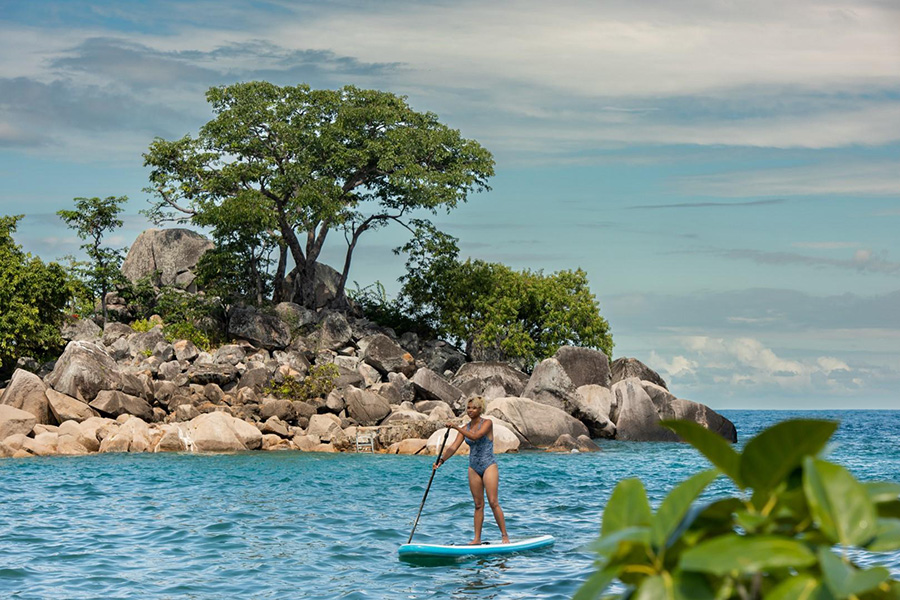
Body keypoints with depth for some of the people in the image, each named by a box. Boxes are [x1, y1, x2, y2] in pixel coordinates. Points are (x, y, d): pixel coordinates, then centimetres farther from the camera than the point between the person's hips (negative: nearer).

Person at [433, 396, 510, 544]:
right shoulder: (465, 428, 9)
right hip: (474, 468, 5)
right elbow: (453, 447, 1)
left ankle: (505, 536, -6)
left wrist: (456, 427, -31)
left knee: (493, 502, -11)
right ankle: (477, 539, 7)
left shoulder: (487, 423, -7)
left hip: (489, 466, -5)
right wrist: (441, 460, -15)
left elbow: (475, 436, -24)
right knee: (478, 504, 6)